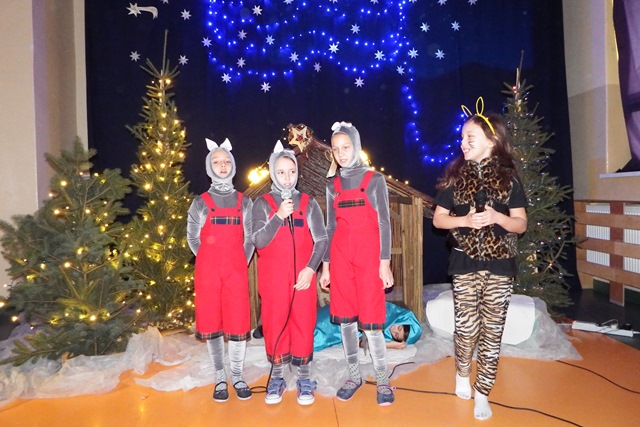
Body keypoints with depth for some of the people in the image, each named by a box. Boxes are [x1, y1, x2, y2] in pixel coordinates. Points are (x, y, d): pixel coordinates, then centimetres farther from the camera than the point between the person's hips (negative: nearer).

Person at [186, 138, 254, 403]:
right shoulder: (200, 202, 5)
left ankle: (237, 376, 17)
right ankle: (220, 378, 18)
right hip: (208, 272, 0)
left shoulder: (244, 202, 8)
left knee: (238, 323, 1)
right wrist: (211, 261, 4)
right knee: (211, 324, 5)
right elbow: (192, 238, 8)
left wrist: (241, 262, 2)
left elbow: (249, 238, 10)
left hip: (237, 272, 0)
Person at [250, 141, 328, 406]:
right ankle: (277, 379, 20)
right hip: (273, 277, 0)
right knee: (275, 325, 5)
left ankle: (304, 380, 16)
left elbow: (321, 240, 3)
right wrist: (279, 216, -18)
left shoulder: (308, 203, 6)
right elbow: (258, 241, -6)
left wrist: (311, 268, -10)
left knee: (303, 325, 2)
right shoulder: (262, 203, 4)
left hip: (303, 276, 0)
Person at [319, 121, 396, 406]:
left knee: (370, 319, -4)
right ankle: (354, 375, 22)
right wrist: (325, 265, 9)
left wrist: (384, 262, -9)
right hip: (340, 257, 4)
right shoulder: (333, 186, 11)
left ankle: (382, 379, 12)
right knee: (345, 317, 7)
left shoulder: (375, 180, 1)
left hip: (368, 255, -4)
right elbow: (330, 227, 12)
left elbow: (383, 223, -2)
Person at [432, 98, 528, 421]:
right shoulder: (454, 176, 2)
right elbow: (438, 219, 4)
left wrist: (496, 217, -17)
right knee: (467, 327, 2)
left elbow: (521, 224, 3)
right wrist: (465, 220, -14)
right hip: (465, 263, 0)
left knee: (492, 330, 5)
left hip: (499, 263, 1)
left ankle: (482, 393, 22)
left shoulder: (507, 178, 2)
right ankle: (462, 372, 33)